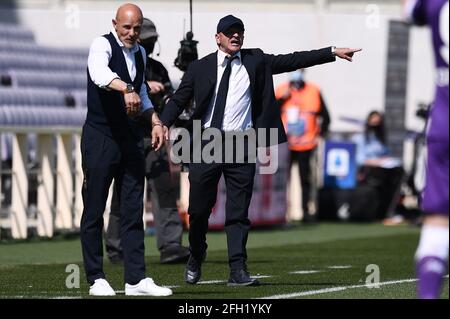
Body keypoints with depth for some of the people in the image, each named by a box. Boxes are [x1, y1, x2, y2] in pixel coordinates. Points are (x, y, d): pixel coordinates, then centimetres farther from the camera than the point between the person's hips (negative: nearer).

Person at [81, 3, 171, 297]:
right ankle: (96, 279, 5)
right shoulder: (103, 45, -9)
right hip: (100, 137, -6)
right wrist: (126, 89, -50)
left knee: (133, 210, 4)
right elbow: (100, 73, -34)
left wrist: (155, 121, 16)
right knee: (94, 209, 0)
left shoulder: (141, 53, 13)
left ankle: (136, 279, 4)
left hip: (131, 139, 7)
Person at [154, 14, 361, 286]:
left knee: (239, 211, -1)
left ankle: (238, 270, -1)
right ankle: (196, 259, 28)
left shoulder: (256, 61, 9)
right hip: (207, 143, -1)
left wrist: (333, 52, 0)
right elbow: (180, 99, 3)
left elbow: (292, 61, 6)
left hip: (242, 145, 1)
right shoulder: (200, 68, 5)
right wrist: (163, 123, -15)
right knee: (199, 209, 5)